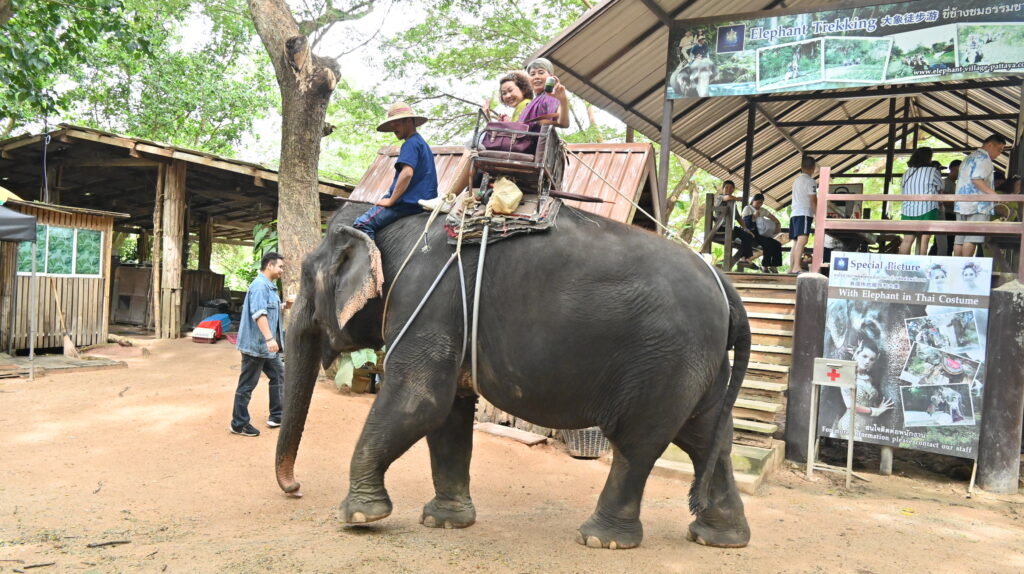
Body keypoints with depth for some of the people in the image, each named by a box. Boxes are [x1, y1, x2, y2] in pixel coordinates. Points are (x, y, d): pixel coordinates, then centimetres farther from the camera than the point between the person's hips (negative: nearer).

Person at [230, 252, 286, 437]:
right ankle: (239, 424, 9)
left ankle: (276, 416, 24)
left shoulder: (269, 286, 15)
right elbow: (259, 313, -29)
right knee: (247, 385, -1)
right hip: (256, 344, -10)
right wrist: (269, 338, -35)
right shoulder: (260, 285, -17)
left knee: (278, 376, 15)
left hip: (265, 345, 10)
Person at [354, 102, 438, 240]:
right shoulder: (422, 142, 21)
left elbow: (407, 173, -24)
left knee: (361, 224, -17)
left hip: (408, 202, -11)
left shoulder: (411, 143, -10)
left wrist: (391, 200, -18)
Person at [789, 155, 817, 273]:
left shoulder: (797, 180, 20)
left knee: (796, 242, 12)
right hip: (804, 214, -9)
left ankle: (791, 268, 12)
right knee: (802, 240, -21)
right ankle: (796, 267, -35)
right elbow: (813, 200, -9)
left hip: (795, 214, 9)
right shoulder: (809, 180, -6)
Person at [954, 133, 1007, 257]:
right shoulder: (984, 157, -5)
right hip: (977, 205, -9)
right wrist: (994, 195, -20)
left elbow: (960, 180, 26)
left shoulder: (969, 158, 24)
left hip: (961, 204, 9)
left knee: (960, 238, 5)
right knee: (972, 239, -12)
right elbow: (977, 179, -17)